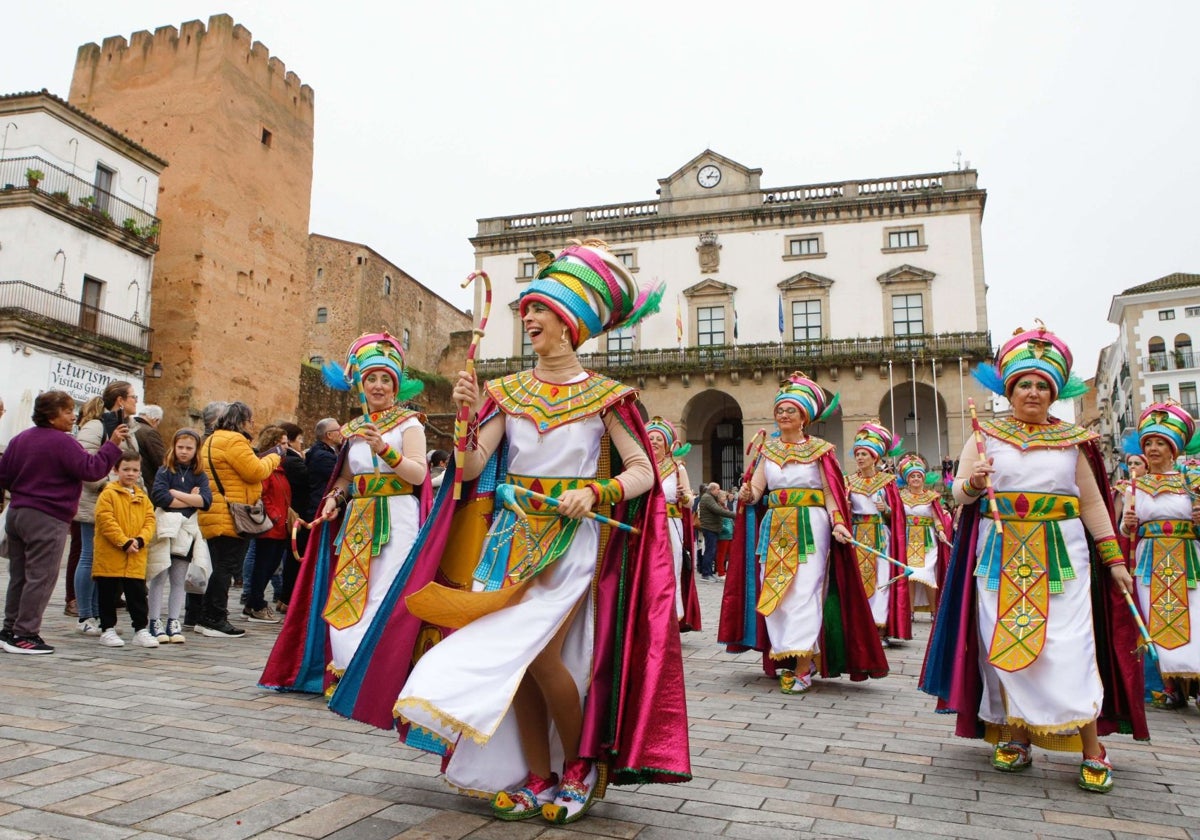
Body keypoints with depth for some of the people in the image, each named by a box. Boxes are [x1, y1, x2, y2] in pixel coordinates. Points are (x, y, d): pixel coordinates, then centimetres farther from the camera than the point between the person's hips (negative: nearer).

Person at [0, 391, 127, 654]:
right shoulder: (62, 442, -16)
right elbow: (91, 469, -19)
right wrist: (112, 445, -15)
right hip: (48, 519, -9)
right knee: (40, 578, -3)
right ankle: (24, 635, -1)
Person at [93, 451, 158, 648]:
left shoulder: (142, 497, 12)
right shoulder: (108, 494, -4)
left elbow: (150, 521, 7)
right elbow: (106, 521, -13)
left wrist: (140, 540, -12)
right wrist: (124, 542, -18)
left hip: (136, 560, 4)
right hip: (110, 558, -4)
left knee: (138, 595, 6)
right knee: (108, 596, 7)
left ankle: (141, 630, 12)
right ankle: (107, 630, 18)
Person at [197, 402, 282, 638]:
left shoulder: (212, 440, 21)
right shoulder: (234, 441, -13)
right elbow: (255, 472, -16)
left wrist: (261, 458, 15)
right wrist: (274, 457, -1)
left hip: (215, 517, 10)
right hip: (230, 517, -10)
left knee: (221, 567, 14)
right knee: (226, 567, -6)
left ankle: (208, 618, 18)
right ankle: (215, 620, -3)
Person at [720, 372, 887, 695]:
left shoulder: (819, 449, 3)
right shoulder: (769, 449, 14)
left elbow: (830, 492, -3)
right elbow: (756, 487, 5)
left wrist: (838, 523, -18)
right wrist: (747, 494, -18)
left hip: (810, 527, -4)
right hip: (776, 528, 4)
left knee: (804, 591, -9)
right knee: (774, 591, 1)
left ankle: (802, 668, -5)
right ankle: (787, 657, 14)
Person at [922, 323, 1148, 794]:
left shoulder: (1072, 439, 8)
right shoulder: (987, 436, 5)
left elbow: (1092, 502, 10)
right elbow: (959, 494, 1)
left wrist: (1114, 559, 7)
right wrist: (973, 481, -22)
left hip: (1061, 557, 0)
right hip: (1001, 556, 0)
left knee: (1071, 646, -5)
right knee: (1005, 644, 2)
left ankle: (1092, 751, 5)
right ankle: (1014, 736, 15)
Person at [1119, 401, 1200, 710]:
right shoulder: (1136, 484, 9)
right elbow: (1125, 531, 7)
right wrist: (1127, 522, -14)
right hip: (1150, 563, 1)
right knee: (1157, 623, -1)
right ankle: (1168, 686, 9)